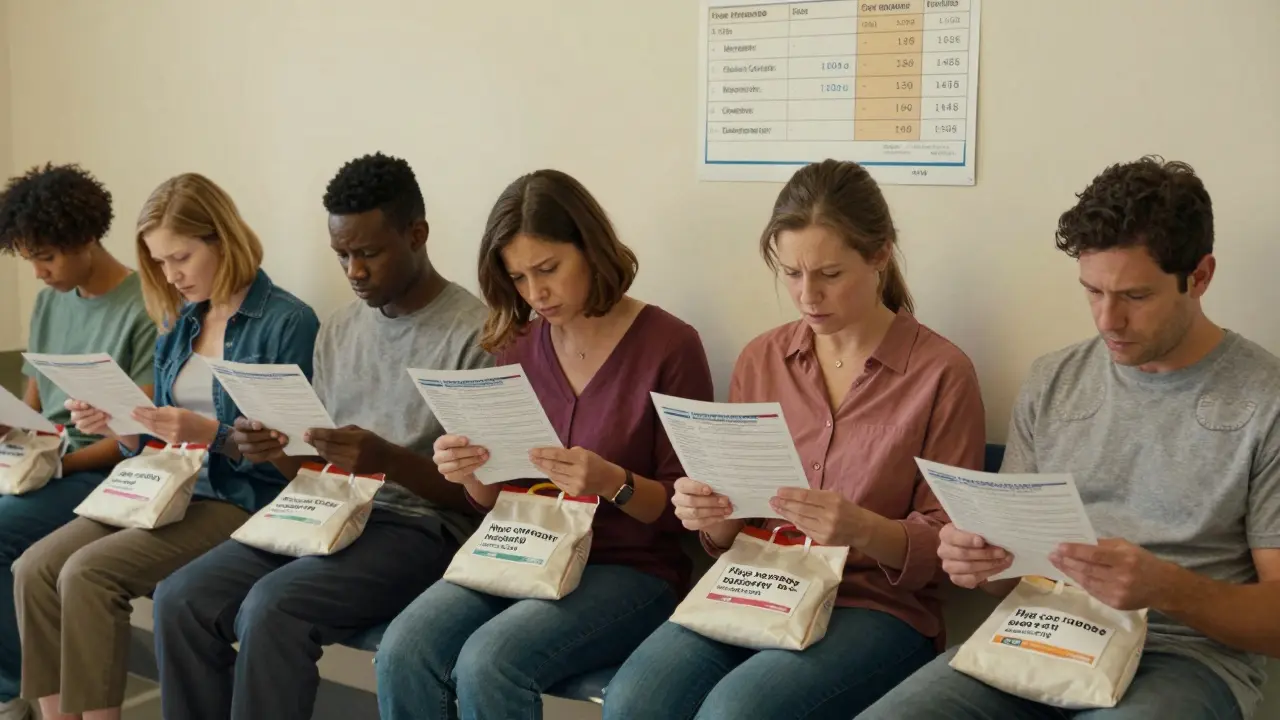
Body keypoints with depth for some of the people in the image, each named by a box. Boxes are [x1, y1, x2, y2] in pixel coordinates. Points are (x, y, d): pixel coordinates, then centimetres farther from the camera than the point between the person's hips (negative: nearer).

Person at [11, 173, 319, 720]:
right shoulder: (178, 324, 14)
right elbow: (160, 444, 16)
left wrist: (209, 432, -23)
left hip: (240, 502, -7)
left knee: (89, 573, -24)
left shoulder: (288, 322, -9)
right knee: (34, 569, -13)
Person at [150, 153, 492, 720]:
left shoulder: (475, 333, -9)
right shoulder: (338, 331, 13)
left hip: (423, 529, -7)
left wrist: (389, 459, -26)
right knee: (181, 599, -13)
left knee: (272, 608, -29)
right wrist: (277, 453, -6)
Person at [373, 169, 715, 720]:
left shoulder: (669, 345, -9)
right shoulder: (518, 344, 6)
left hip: (629, 569, -4)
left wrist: (614, 483, -25)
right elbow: (500, 497, 12)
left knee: (489, 665, -29)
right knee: (402, 653, -22)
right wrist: (471, 474, -10)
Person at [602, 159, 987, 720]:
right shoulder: (760, 360, 6)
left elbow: (944, 547, -4)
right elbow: (732, 535, 12)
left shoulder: (941, 373, -7)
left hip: (876, 607, -3)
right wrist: (710, 513, -12)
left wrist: (864, 531, -24)